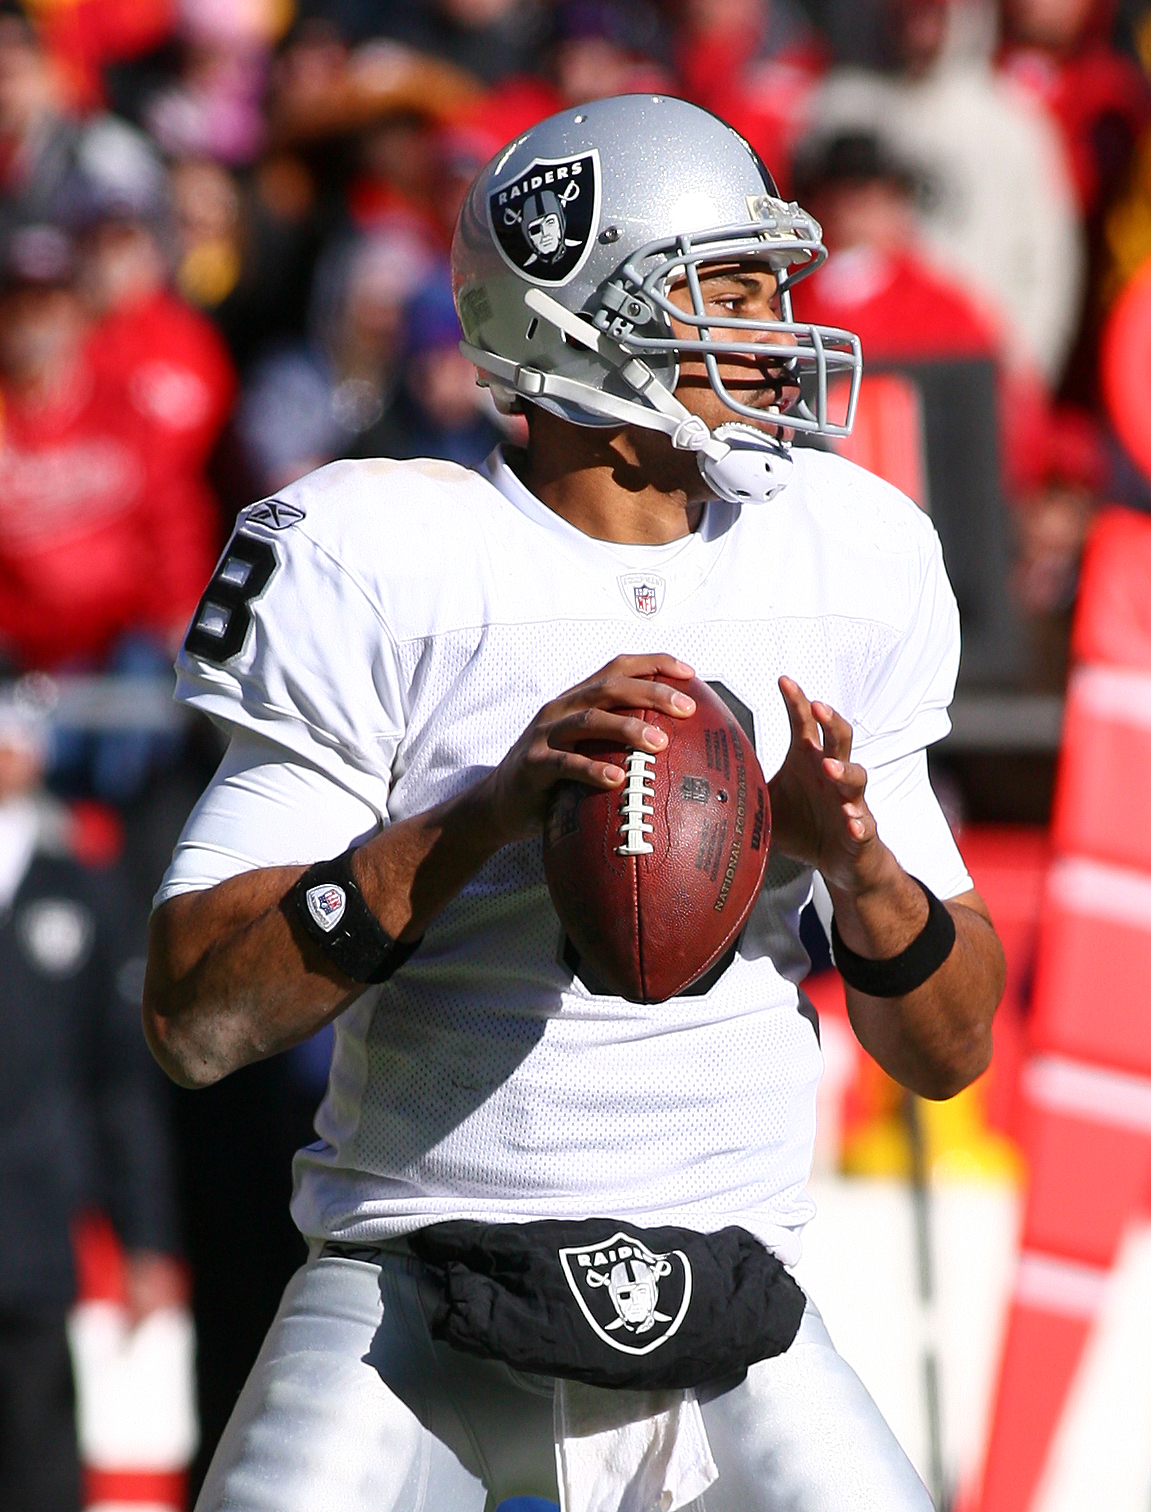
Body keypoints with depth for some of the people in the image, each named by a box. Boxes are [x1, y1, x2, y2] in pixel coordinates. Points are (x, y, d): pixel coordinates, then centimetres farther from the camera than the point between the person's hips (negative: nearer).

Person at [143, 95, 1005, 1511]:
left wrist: (859, 861, -11)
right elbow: (194, 1021, -15)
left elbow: (949, 1054, 10)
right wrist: (493, 810, -24)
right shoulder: (380, 570, -9)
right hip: (419, 1322, -4)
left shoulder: (847, 570, 6)